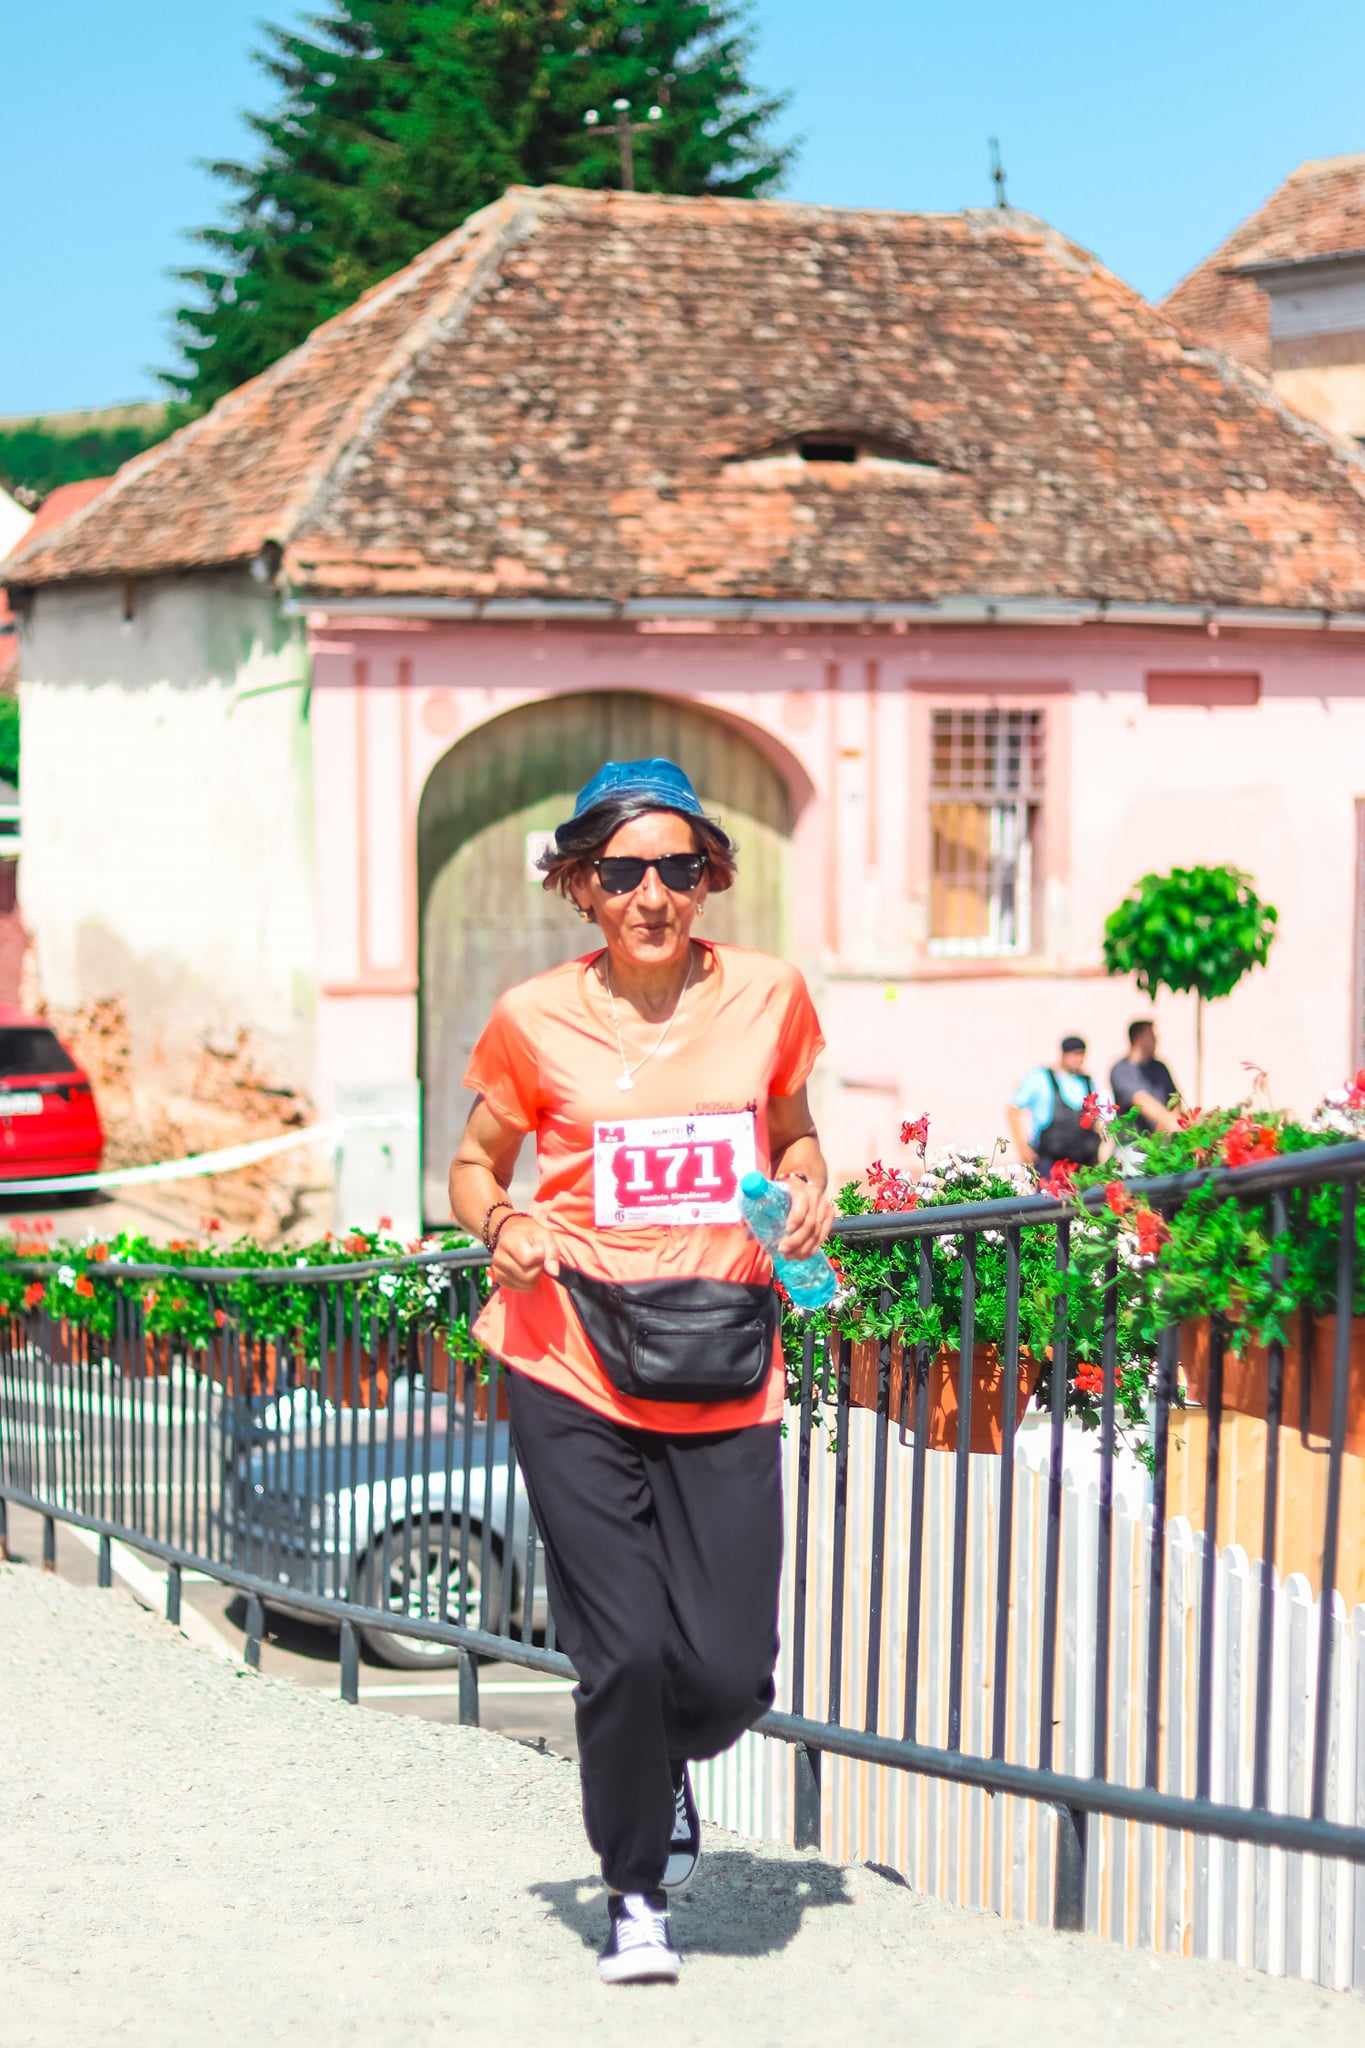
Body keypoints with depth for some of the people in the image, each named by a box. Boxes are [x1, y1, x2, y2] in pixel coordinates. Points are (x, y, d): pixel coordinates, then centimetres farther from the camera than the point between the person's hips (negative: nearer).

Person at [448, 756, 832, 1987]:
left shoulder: (768, 996, 5)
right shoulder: (538, 1020, 0)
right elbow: (474, 1163, 13)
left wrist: (806, 1190, 0)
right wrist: (500, 1223, -9)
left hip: (726, 1374, 2)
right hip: (575, 1371, -2)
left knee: (731, 1673, -3)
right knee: (624, 1656, -6)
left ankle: (668, 1768, 35)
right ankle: (637, 1893, 20)